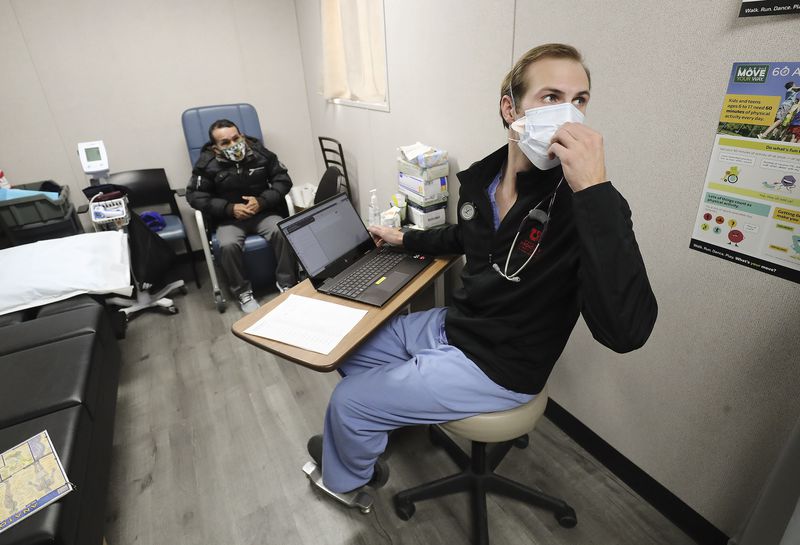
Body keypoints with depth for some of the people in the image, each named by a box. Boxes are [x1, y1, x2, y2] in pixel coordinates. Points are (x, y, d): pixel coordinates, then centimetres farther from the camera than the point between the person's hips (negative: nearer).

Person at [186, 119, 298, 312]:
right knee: (228, 245, -31)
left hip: (264, 212, 1)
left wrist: (262, 201, -17)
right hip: (229, 218, 0)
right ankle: (243, 292, -9)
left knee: (283, 233, -29)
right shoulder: (207, 164, -8)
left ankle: (286, 283, -12)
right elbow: (194, 196, -6)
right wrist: (230, 208, -19)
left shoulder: (260, 153, -5)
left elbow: (283, 180, -1)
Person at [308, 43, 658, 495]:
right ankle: (366, 432, 49)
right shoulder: (482, 177, -4)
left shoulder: (587, 203, -24)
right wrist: (404, 239, 21)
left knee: (348, 403, -1)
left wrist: (594, 189, -42)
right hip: (450, 324, 7)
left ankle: (354, 474, 35)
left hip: (495, 368, -7)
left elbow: (625, 331, -38)